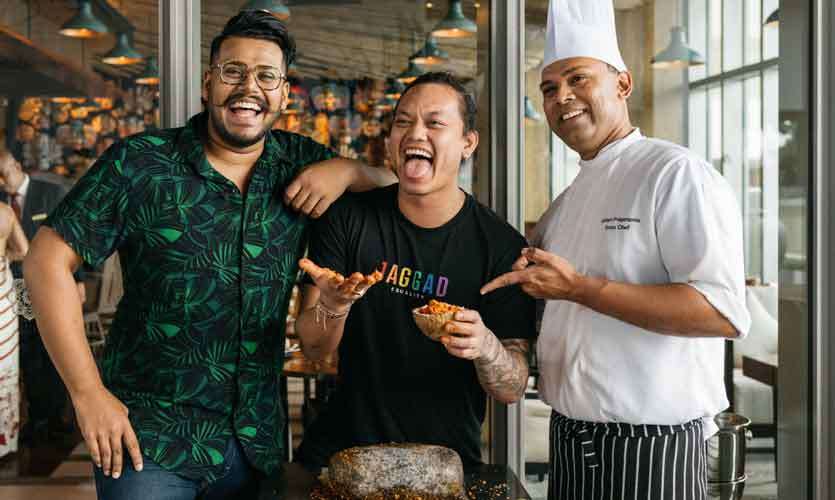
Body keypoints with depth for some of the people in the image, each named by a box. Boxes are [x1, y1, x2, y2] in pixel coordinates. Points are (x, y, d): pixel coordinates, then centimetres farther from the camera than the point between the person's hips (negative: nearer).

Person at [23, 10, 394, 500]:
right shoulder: (139, 164, -7)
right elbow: (48, 260, -8)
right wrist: (88, 393, -13)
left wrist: (345, 169, -10)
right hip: (149, 436, -3)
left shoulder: (301, 162, 2)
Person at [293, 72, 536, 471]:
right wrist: (333, 306, -25)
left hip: (445, 460, 0)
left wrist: (486, 347, -29)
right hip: (341, 449, 1)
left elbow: (513, 390, -8)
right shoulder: (349, 217, -4)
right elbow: (314, 349, -4)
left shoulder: (502, 246, -10)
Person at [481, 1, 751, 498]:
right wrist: (526, 279, 0)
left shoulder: (676, 174, -13)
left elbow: (723, 313, -24)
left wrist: (578, 288, -24)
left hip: (652, 451, -7)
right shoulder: (566, 204, 11)